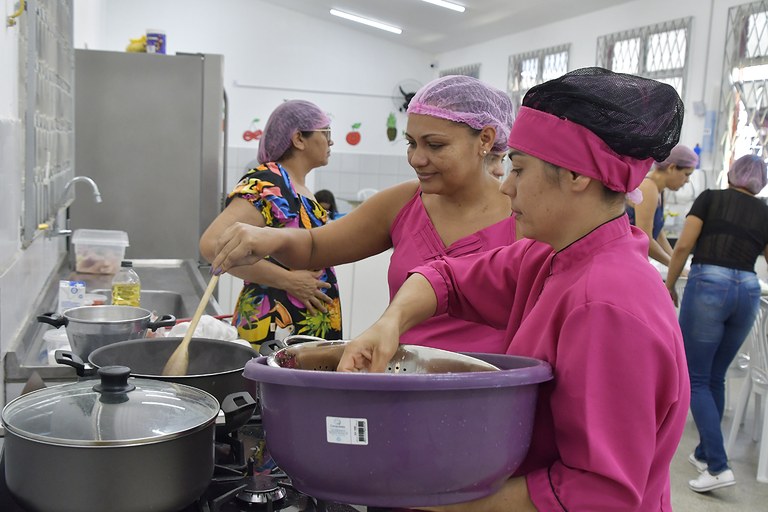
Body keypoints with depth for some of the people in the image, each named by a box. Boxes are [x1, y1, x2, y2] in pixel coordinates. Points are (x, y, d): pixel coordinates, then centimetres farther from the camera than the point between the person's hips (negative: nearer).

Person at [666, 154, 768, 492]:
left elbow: (683, 246, -4)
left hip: (708, 286, -4)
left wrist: (669, 285, 7)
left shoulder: (710, 198, 5)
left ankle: (719, 467, -6)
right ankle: (705, 453, 26)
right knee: (716, 377, 17)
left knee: (697, 379, 1)